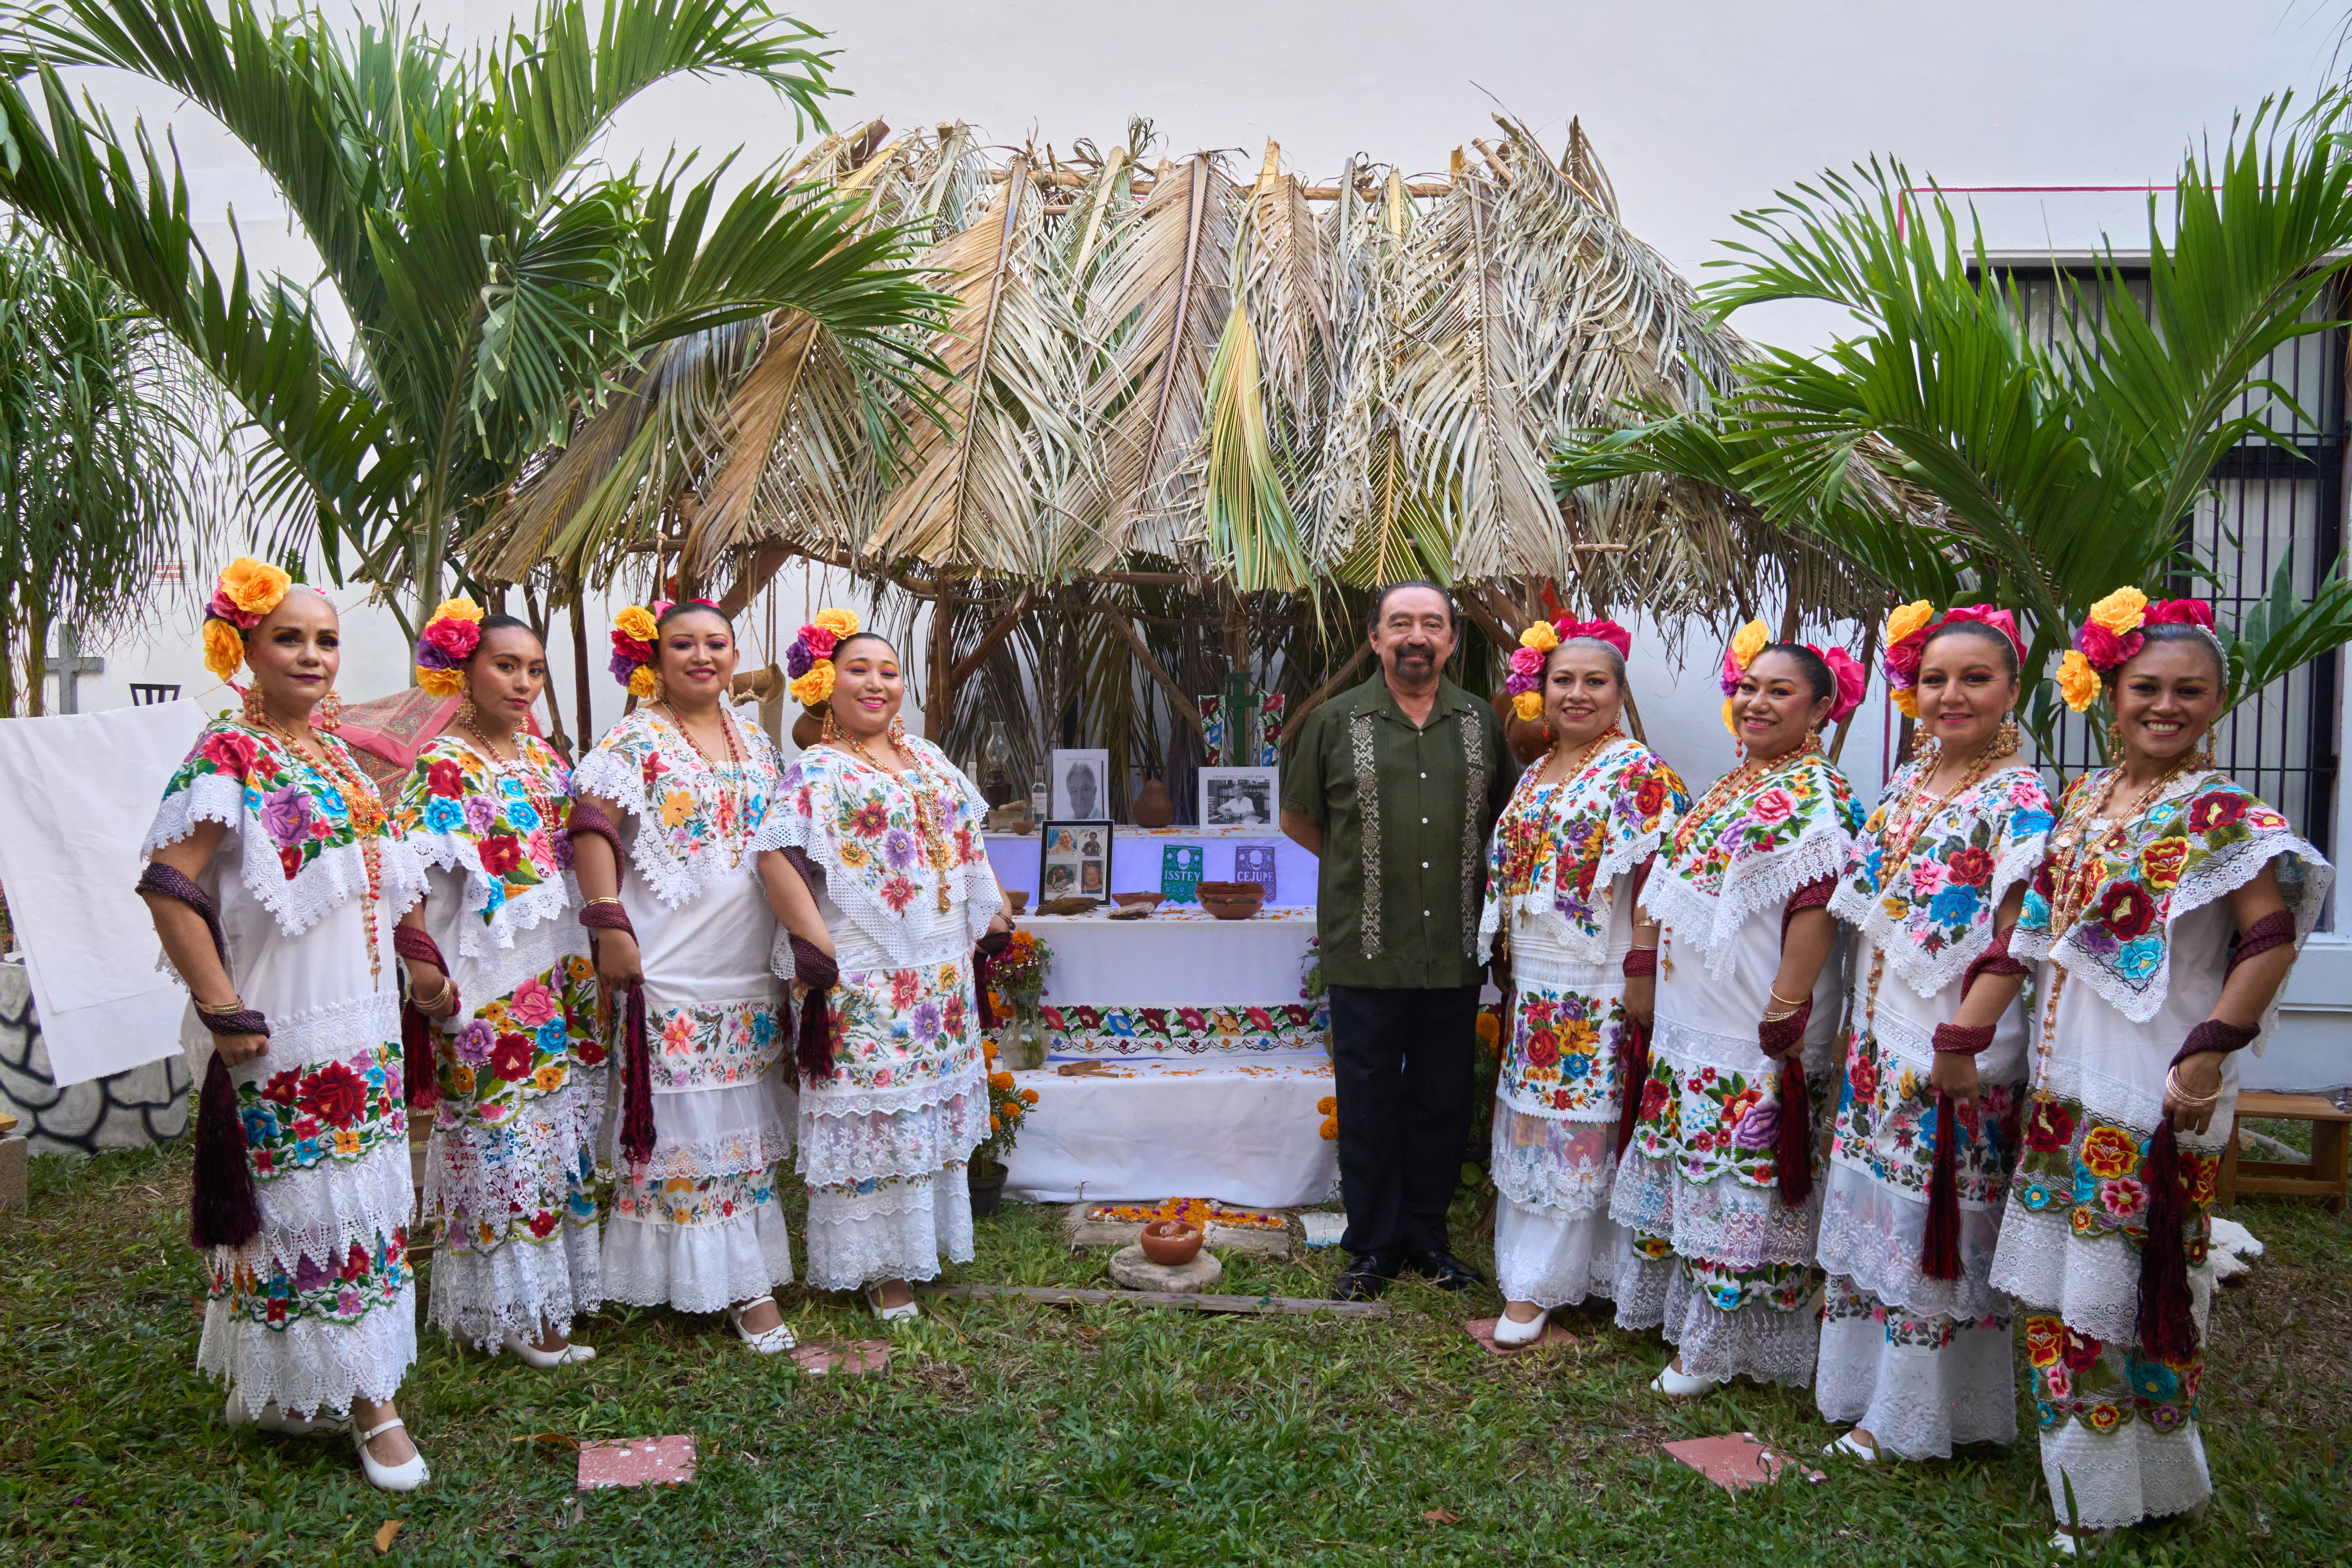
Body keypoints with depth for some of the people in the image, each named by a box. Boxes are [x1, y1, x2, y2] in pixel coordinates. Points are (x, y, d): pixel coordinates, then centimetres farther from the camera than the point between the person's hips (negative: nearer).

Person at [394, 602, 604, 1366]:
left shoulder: (543, 757, 12)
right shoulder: (445, 765, -10)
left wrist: (586, 966, 17)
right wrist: (425, 970, -25)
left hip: (559, 978, 7)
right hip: (489, 986, -7)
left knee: (563, 1125, 12)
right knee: (503, 1136, 0)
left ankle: (555, 1286, 26)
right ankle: (510, 1310, 12)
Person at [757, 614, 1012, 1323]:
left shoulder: (928, 759, 13)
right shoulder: (817, 771, -9)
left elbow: (967, 838, 23)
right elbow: (777, 857, -20)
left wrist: (991, 912, 17)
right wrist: (821, 950, -23)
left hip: (942, 970, 7)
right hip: (868, 979, -7)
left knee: (932, 1102, 15)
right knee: (874, 1110, 0)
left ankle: (923, 1238, 30)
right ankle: (880, 1266, 12)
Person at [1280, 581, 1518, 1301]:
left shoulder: (1482, 722, 6)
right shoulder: (1336, 721, 0)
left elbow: (1505, 815, 20)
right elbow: (1296, 818, 9)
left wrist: (1462, 868, 9)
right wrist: (1362, 869, 6)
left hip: (1454, 952, 2)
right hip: (1367, 952, -2)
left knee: (1442, 1102, 12)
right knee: (1368, 1104, 7)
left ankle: (1427, 1235, 29)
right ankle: (1372, 1245, 21)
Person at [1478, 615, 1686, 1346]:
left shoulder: (1639, 773, -9)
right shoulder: (1534, 777, 15)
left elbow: (1651, 880, -15)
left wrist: (1641, 972, -19)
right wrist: (1509, 959, 17)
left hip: (1596, 986, -8)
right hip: (1534, 982, 8)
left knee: (1572, 1127, -1)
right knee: (1534, 1120, 12)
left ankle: (1534, 1291, 5)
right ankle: (1532, 1274, 23)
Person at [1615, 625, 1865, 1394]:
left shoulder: (1814, 798, -14)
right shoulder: (1732, 788, 14)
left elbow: (1815, 914, -21)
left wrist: (1783, 1020, -23)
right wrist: (1657, 990, 19)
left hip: (1751, 1038, -9)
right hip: (1694, 1025, 9)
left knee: (1740, 1176, 1)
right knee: (1693, 1168, 17)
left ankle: (1718, 1347, 13)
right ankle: (1680, 1311, 31)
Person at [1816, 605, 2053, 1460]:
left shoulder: (2020, 801, -12)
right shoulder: (1909, 779, 9)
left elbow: (2010, 946, -18)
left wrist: (1963, 1043, -21)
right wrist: (1855, 1025, 14)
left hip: (1951, 1050, -7)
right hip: (1880, 1038, 7)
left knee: (1934, 1225, 5)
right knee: (1871, 1206, 16)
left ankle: (1910, 1416, 20)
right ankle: (1860, 1382, 32)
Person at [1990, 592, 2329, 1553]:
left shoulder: (2218, 813, -11)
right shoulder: (2086, 796, 9)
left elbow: (2273, 937, -17)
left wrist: (2211, 1051, -20)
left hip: (2153, 1087, -7)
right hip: (2069, 1076, 7)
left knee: (2131, 1278, 2)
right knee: (2057, 1273, 14)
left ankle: (2140, 1485, 20)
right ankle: (2081, 1470, 31)